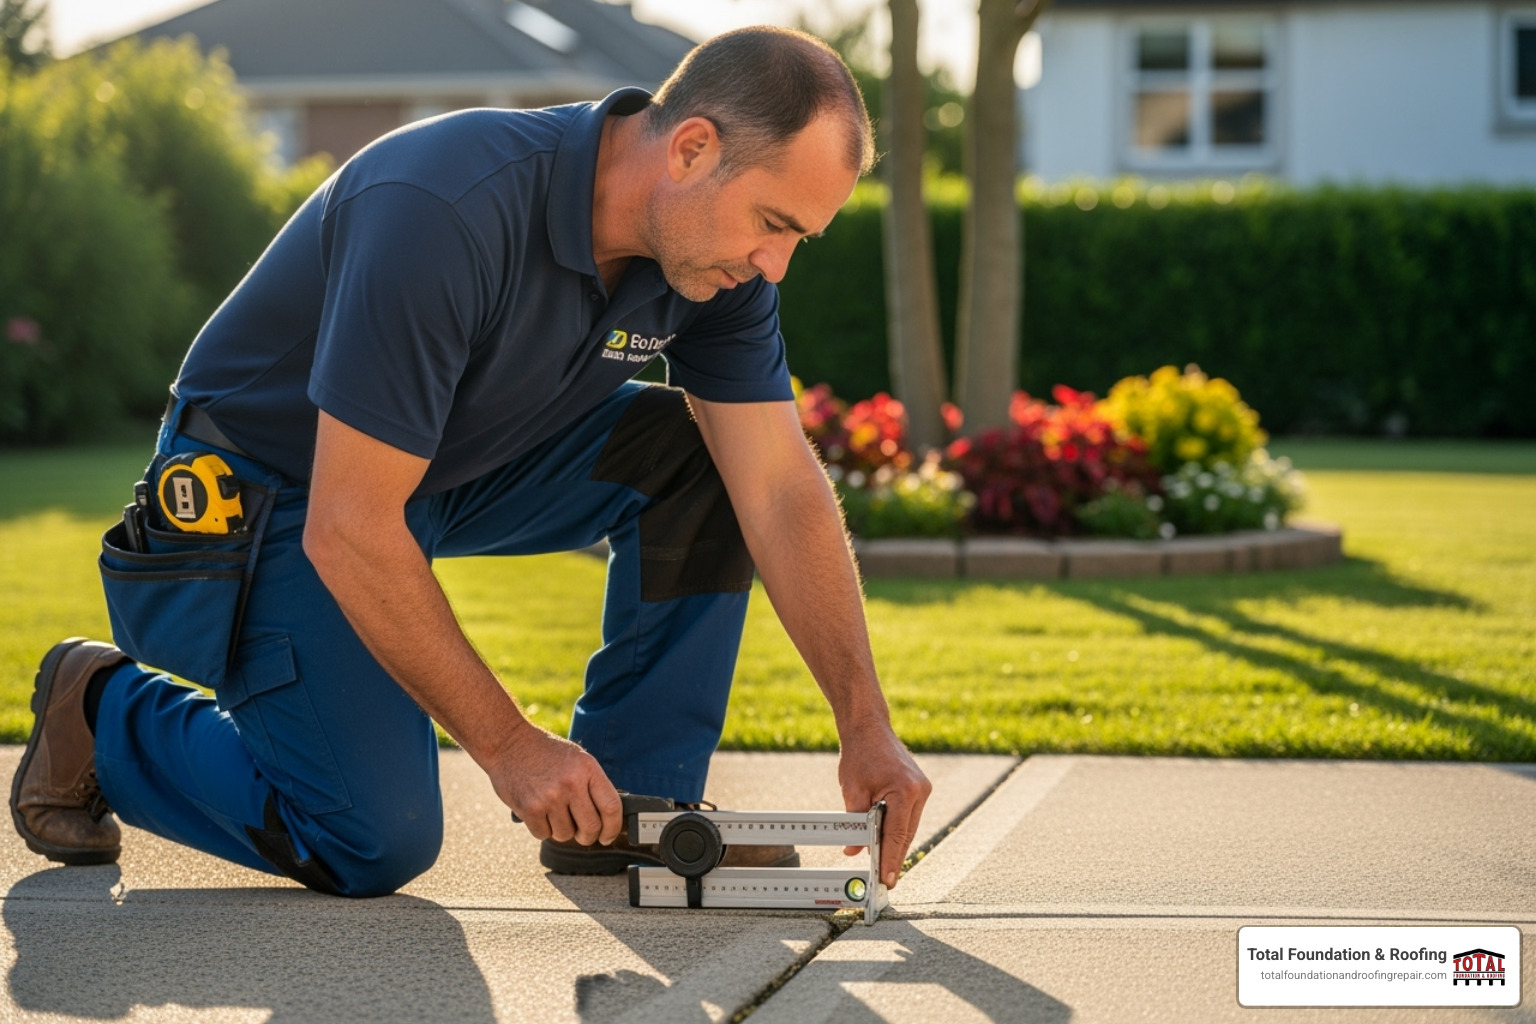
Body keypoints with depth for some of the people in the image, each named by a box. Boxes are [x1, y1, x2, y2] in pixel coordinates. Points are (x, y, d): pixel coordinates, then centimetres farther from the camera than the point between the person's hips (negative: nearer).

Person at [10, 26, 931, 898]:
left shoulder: (719, 250, -14)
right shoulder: (448, 214, -36)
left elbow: (783, 488, -9)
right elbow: (346, 531, -34)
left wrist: (866, 726, -18)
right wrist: (510, 744, -28)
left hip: (470, 465, 7)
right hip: (276, 488, -7)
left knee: (702, 452, -13)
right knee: (376, 844, -17)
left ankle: (633, 803, -3)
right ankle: (101, 710, 7)